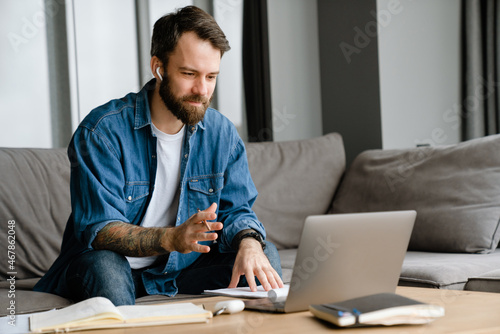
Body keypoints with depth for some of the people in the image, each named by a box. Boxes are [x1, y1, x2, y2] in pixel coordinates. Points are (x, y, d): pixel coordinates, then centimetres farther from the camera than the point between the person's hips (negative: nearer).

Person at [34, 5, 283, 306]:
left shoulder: (222, 132, 0)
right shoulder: (102, 130, -17)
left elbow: (236, 210, 0)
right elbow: (98, 228, -23)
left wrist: (248, 241, -26)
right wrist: (172, 238, -40)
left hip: (182, 270, 4)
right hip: (118, 270, -4)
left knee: (266, 254, -13)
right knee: (104, 265, -36)